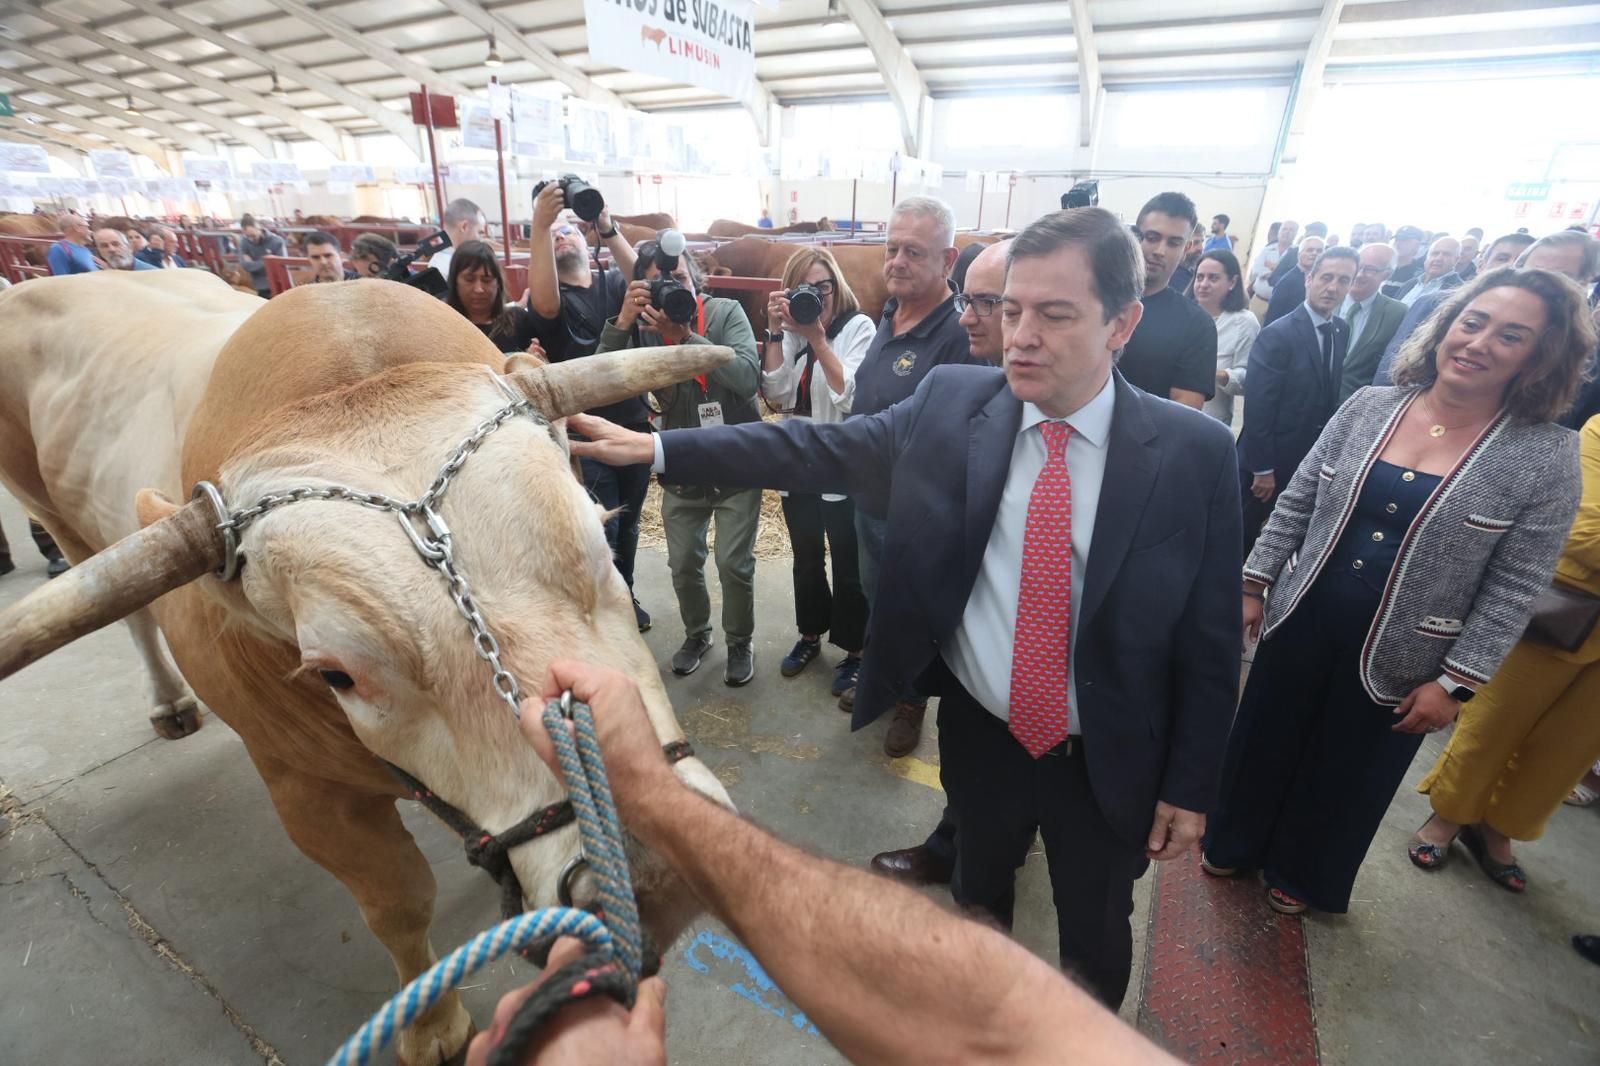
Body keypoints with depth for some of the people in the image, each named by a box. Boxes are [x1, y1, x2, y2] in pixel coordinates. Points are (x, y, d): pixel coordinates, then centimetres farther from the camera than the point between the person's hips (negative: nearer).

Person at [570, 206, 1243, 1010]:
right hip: (978, 732, 2)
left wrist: (1189, 785, -4)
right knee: (978, 889, 29)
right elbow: (814, 449, -10)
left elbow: (1209, 637, -8)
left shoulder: (1194, 451, -14)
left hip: (1108, 760, -1)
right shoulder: (950, 403, -10)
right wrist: (655, 447, -15)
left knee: (1094, 936, 22)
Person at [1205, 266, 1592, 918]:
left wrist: (1456, 682, -11)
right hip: (1301, 621, 2)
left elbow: (1515, 587, -10)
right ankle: (1236, 842, 45)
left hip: (1396, 658, -2)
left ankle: (1303, 874, 46)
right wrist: (1255, 584, -1)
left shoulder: (1548, 458, -10)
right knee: (1264, 742, 18)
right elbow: (1297, 503, 1)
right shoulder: (1369, 406, -4)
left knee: (1346, 772, 19)